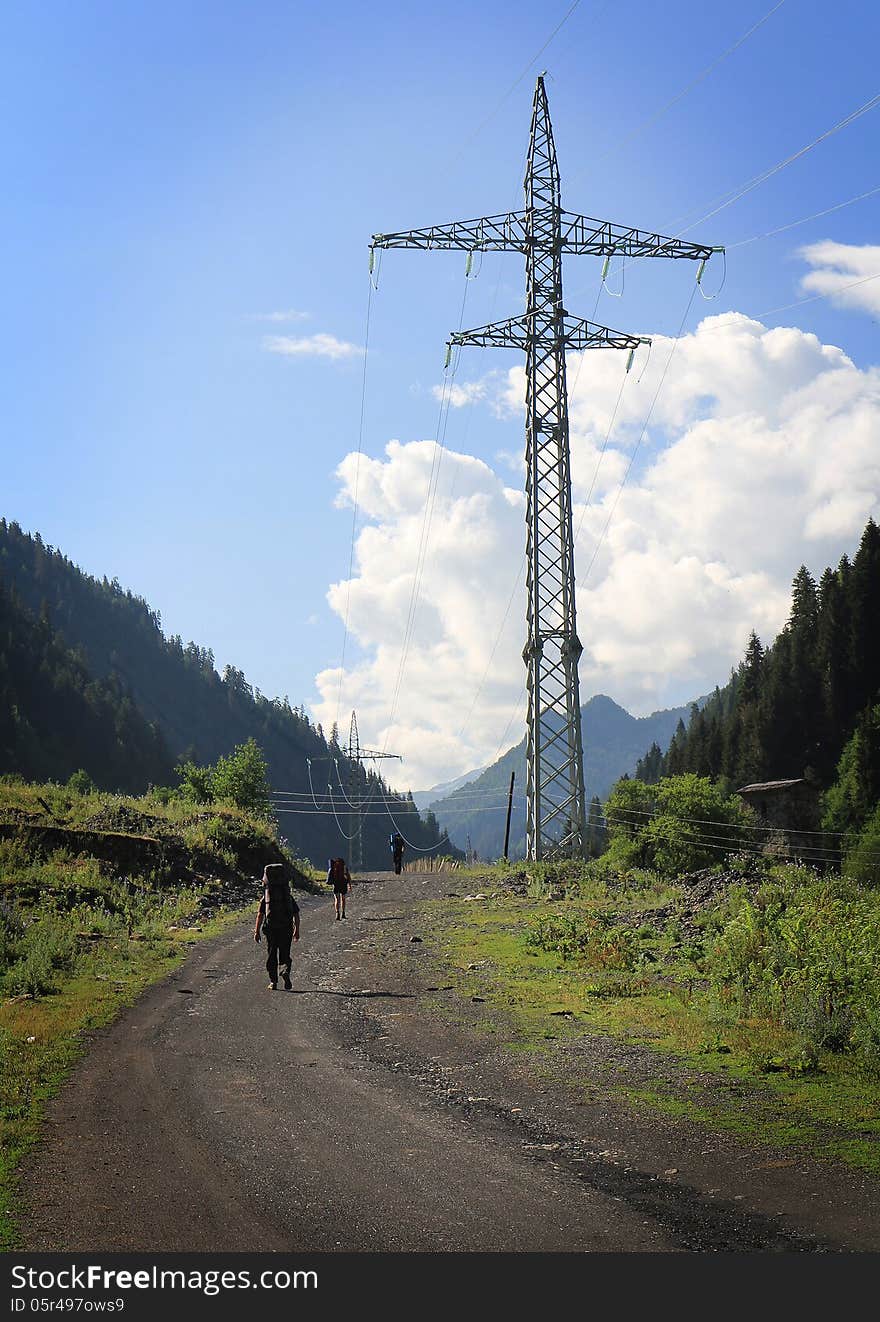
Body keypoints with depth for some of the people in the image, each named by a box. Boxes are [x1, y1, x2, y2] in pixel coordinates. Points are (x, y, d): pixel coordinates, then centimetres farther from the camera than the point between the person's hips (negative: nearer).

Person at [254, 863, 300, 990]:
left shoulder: (265, 899, 5)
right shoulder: (289, 898, 9)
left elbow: (260, 915, -2)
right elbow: (296, 915, 7)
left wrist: (257, 931, 0)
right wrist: (297, 931, 14)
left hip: (270, 928, 0)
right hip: (286, 928, 0)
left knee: (271, 955, 11)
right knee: (285, 955, 6)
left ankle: (273, 981, 10)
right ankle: (286, 971, -23)